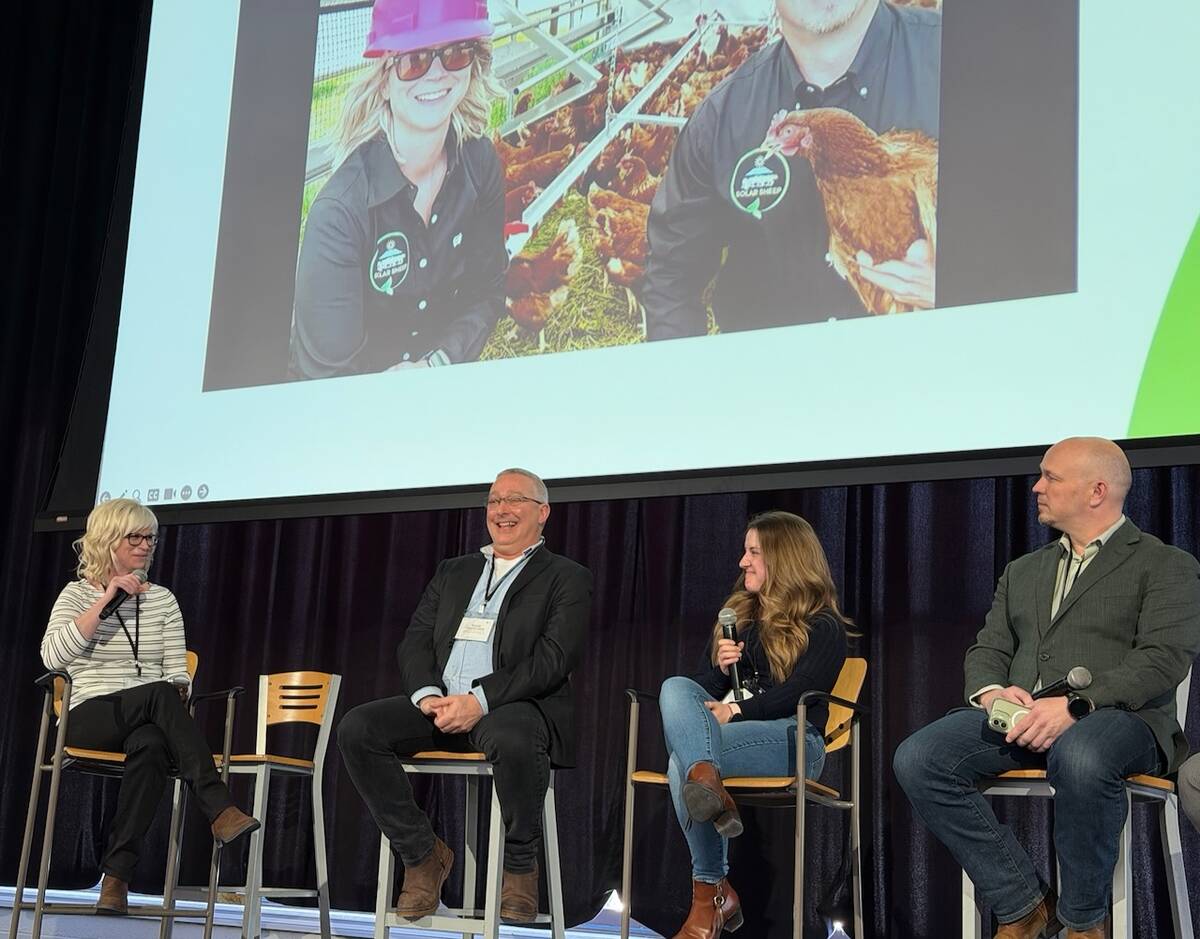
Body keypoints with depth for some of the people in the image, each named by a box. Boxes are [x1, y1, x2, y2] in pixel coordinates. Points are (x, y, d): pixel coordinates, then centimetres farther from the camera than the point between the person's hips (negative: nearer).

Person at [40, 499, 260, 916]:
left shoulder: (163, 599, 16)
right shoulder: (78, 594, 7)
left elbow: (177, 675, 11)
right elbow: (52, 656, -13)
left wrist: (179, 693, -13)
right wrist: (105, 602, -14)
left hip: (147, 721, 3)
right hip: (90, 718, -3)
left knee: (151, 745, -38)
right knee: (159, 694, -36)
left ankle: (117, 874, -37)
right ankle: (219, 808, -42)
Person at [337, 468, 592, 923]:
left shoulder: (566, 578, 6)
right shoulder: (453, 572, 23)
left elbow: (555, 658, -8)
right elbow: (415, 642, 14)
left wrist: (480, 700, -20)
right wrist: (427, 695, -9)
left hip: (514, 705, -5)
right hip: (439, 705, 5)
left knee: (512, 740, -40)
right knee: (356, 728, -19)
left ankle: (520, 865, -12)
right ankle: (422, 853, -4)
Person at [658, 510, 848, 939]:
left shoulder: (822, 626, 7)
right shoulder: (737, 615, 28)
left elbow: (796, 693, -10)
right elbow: (708, 687, 25)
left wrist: (736, 711, -18)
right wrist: (719, 667, 3)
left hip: (793, 740, -6)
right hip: (730, 730, 6)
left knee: (681, 758, -33)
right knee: (675, 687, -28)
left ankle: (711, 893, -35)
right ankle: (708, 785, -52)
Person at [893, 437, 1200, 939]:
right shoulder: (1022, 571, 26)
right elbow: (989, 648, 21)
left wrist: (1077, 704, -23)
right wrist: (989, 691, -5)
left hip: (1116, 715, -5)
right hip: (1020, 716, 6)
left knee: (1080, 759, -41)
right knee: (916, 759, -21)